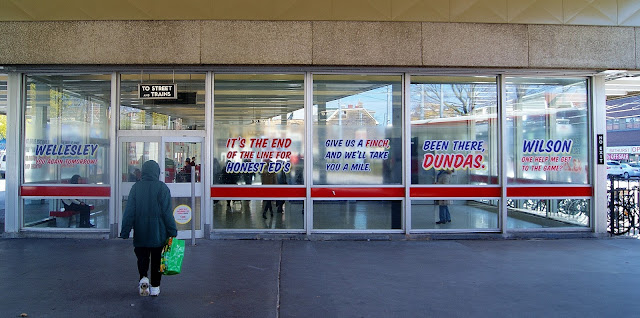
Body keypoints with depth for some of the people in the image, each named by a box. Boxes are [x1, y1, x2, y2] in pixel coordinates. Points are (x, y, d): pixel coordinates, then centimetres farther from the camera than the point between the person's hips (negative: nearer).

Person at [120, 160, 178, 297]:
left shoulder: (136, 187, -2)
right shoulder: (162, 188, -7)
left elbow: (129, 211, -2)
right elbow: (167, 212, -8)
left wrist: (125, 231, 4)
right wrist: (172, 231, -1)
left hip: (140, 233, 1)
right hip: (159, 233, -1)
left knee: (142, 257, 15)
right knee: (156, 260, 11)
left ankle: (143, 278, -8)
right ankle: (155, 287, 15)